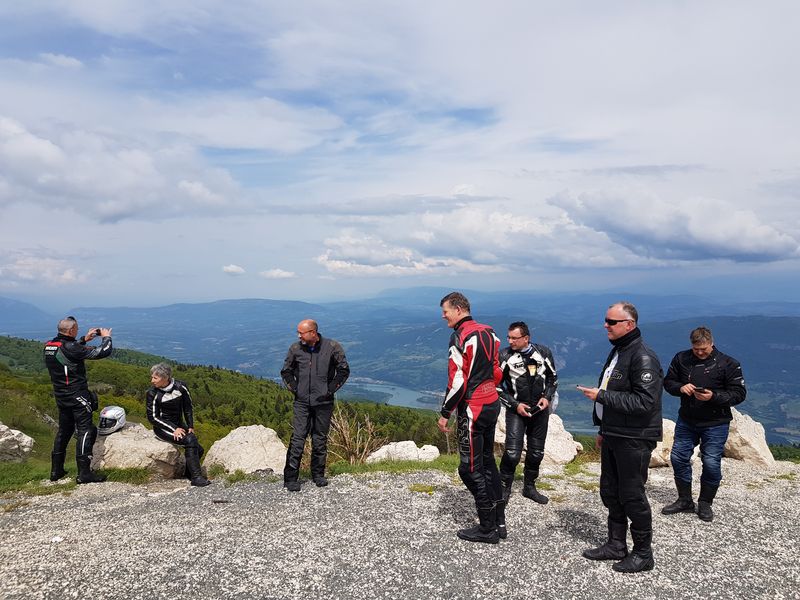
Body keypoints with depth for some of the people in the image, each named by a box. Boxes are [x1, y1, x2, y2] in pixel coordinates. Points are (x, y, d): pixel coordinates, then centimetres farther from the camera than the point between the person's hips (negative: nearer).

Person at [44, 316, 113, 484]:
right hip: (77, 396, -8)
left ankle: (56, 470, 26)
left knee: (64, 430, 19)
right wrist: (106, 337, -2)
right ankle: (84, 473, -4)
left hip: (60, 395, 8)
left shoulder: (49, 346, 2)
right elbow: (103, 352, -20)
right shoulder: (71, 348, -21)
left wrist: (85, 339, 19)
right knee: (86, 431, -3)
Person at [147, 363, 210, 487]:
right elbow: (152, 417, -11)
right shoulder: (152, 393, -12)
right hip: (162, 428, -4)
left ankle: (189, 473, 12)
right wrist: (174, 429, -18)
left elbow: (188, 408, 8)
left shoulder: (180, 387, -5)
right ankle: (196, 477, -22)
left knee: (199, 449, -12)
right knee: (190, 440, -27)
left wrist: (190, 427, 0)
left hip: (179, 425, 4)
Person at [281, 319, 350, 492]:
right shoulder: (295, 349, 0)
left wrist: (330, 389, -2)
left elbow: (344, 370, 3)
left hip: (324, 402, 0)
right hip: (302, 402, 0)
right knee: (298, 438, -5)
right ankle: (290, 478, 2)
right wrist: (294, 389, 3)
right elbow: (286, 372, 14)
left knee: (320, 439, 9)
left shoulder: (332, 347, -5)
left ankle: (318, 474, 24)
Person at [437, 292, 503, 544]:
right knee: (487, 462, 17)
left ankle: (487, 528, 7)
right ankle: (499, 522, 25)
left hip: (472, 409, -9)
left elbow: (458, 380, -19)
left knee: (471, 469, 0)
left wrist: (445, 413, -12)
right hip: (492, 404, 9)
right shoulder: (488, 332, 10)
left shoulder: (461, 336, -16)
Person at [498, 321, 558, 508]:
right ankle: (504, 488, 6)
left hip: (540, 410, 3)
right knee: (513, 452, -13)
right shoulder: (504, 356, -10)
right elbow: (496, 385, -4)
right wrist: (515, 405, -11)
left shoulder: (543, 352, -3)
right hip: (516, 409, -3)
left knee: (537, 452, 13)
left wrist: (547, 397, -4)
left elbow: (553, 378, 11)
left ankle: (529, 487, 32)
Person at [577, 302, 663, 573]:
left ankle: (643, 553, 17)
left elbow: (644, 402, -25)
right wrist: (603, 429, 22)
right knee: (610, 492, 16)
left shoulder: (643, 357, -18)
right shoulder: (616, 353, 13)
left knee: (632, 496, 1)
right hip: (613, 437, 9)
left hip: (634, 440, -9)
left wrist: (602, 396, -24)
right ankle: (616, 545, 30)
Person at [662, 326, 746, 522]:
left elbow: (739, 393, -9)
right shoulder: (681, 359, 0)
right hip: (686, 420, 4)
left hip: (715, 423, -3)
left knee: (711, 463, -1)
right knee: (678, 457, 6)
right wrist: (680, 387, -14)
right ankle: (685, 501, 23)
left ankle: (705, 503, 20)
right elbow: (668, 382, 8)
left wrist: (714, 396, -23)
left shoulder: (728, 364, -9)